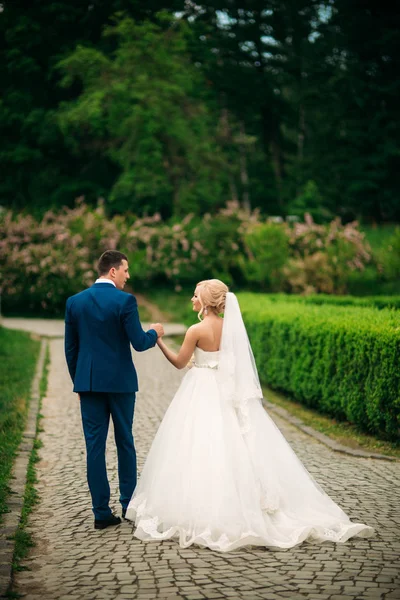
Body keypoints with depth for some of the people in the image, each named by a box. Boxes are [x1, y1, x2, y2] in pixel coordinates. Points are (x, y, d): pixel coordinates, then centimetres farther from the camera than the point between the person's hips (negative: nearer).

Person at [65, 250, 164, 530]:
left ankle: (102, 512, 5)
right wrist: (155, 333, 9)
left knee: (95, 446, 4)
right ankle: (128, 504, 21)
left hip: (88, 382, 3)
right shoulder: (125, 300, -10)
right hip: (120, 381, -3)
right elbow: (139, 343, -12)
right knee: (125, 442, 12)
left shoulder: (75, 301, 3)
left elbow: (70, 348, 7)